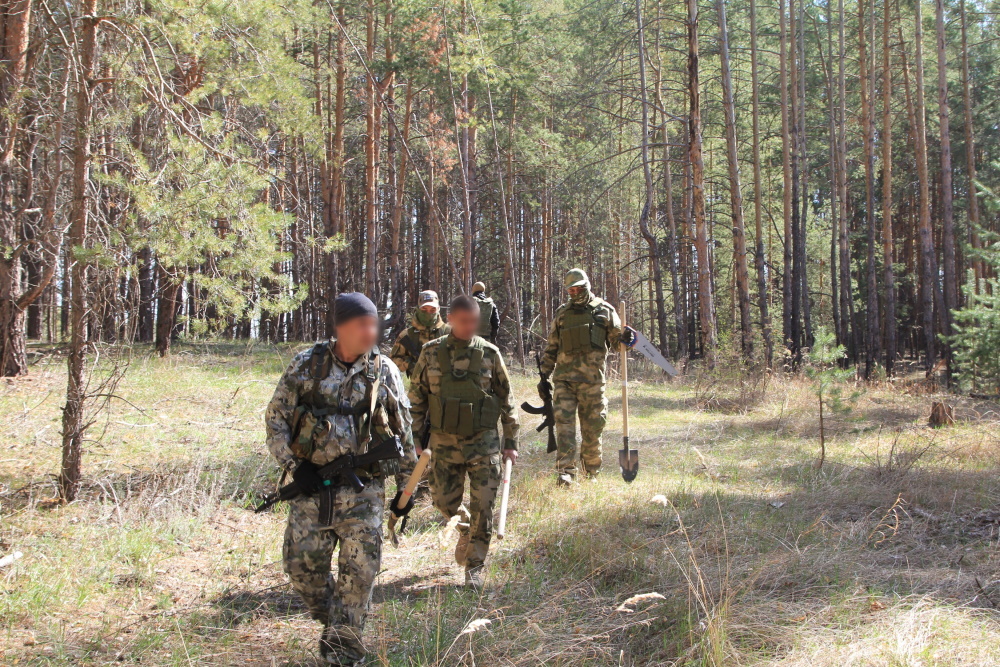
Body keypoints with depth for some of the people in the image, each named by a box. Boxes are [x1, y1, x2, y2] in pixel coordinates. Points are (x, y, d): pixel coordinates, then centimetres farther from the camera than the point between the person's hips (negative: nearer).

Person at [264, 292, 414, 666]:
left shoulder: (384, 371, 1)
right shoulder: (306, 366, 0)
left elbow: (403, 432, 9)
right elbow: (275, 417, 6)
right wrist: (292, 465, -5)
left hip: (363, 488, -1)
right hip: (312, 484, 1)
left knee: (358, 572, -4)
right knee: (302, 565, 3)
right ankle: (330, 621, 31)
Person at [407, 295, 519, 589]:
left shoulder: (489, 354, -2)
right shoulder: (432, 353, -1)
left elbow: (506, 399, 5)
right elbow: (416, 397, 6)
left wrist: (511, 441, 4)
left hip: (483, 444, -1)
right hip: (444, 443, 1)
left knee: (482, 508, -1)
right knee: (444, 501, 7)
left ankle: (475, 567, 13)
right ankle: (465, 523, 40)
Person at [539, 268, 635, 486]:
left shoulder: (604, 310, 8)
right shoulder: (562, 313, 15)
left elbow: (616, 337, 10)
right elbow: (551, 347, 18)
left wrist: (626, 336, -14)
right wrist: (545, 375, 13)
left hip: (592, 379, -1)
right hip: (564, 377, 1)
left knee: (592, 427, 5)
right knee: (564, 424, -10)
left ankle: (592, 474, 19)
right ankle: (565, 473, -10)